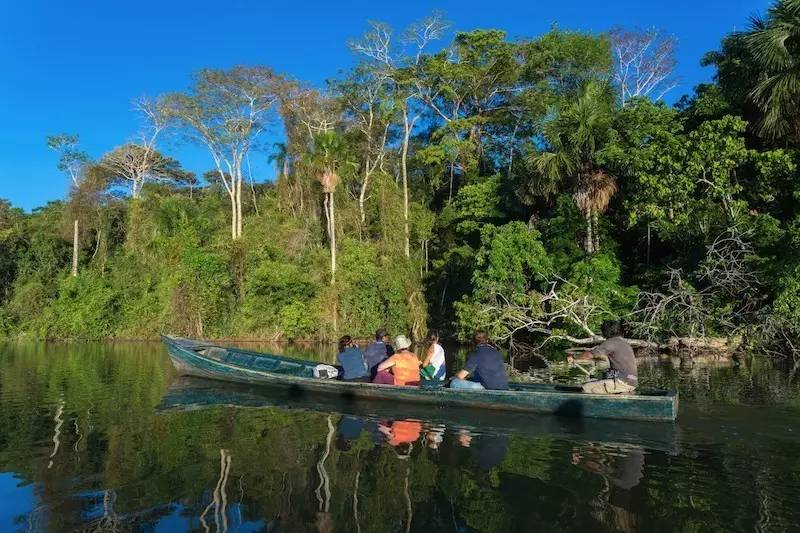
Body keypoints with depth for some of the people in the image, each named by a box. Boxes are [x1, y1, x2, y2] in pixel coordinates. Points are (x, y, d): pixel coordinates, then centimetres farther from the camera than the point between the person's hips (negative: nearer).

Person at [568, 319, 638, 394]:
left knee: (586, 387, -11)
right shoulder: (625, 343, 19)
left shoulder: (612, 342, -7)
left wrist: (574, 358, 5)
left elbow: (590, 355, -10)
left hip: (623, 382, -9)